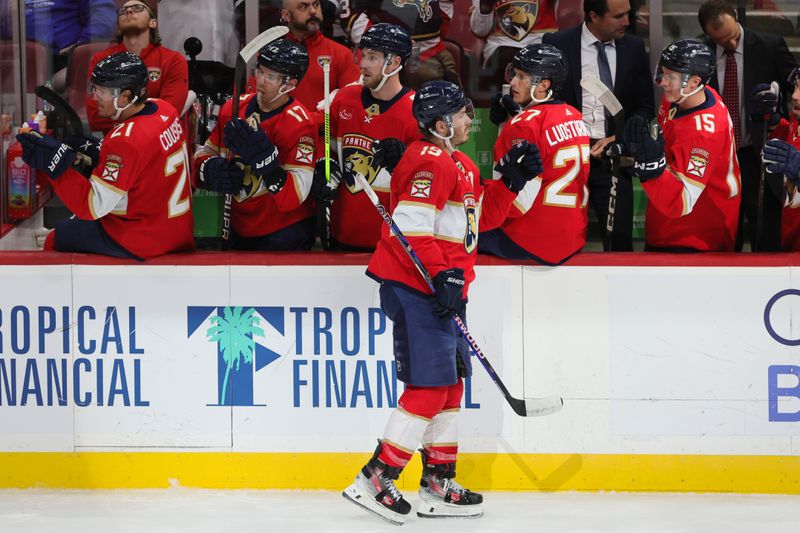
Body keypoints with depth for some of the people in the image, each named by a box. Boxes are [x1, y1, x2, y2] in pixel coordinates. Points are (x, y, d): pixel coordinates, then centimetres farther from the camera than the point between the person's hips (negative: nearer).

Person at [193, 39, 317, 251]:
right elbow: (205, 154, 10)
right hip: (241, 231, 6)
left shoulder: (298, 124, -18)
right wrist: (212, 171, -13)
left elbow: (296, 195, -25)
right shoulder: (234, 108, 0)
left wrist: (265, 158, -37)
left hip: (284, 235, -6)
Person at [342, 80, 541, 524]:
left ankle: (438, 485, 19)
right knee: (430, 385, -13)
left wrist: (511, 182, 12)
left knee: (451, 382, 13)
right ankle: (375, 480, -10)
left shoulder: (460, 166, 18)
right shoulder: (430, 162, -15)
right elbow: (411, 227, -23)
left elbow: (484, 217, 25)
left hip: (440, 288, 11)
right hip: (414, 287, -11)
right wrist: (443, 275, -24)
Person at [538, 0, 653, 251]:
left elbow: (645, 107, 10)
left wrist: (618, 139, -4)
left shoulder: (634, 48, 6)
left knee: (619, 240, -5)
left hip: (613, 157, 1)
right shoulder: (556, 44, -1)